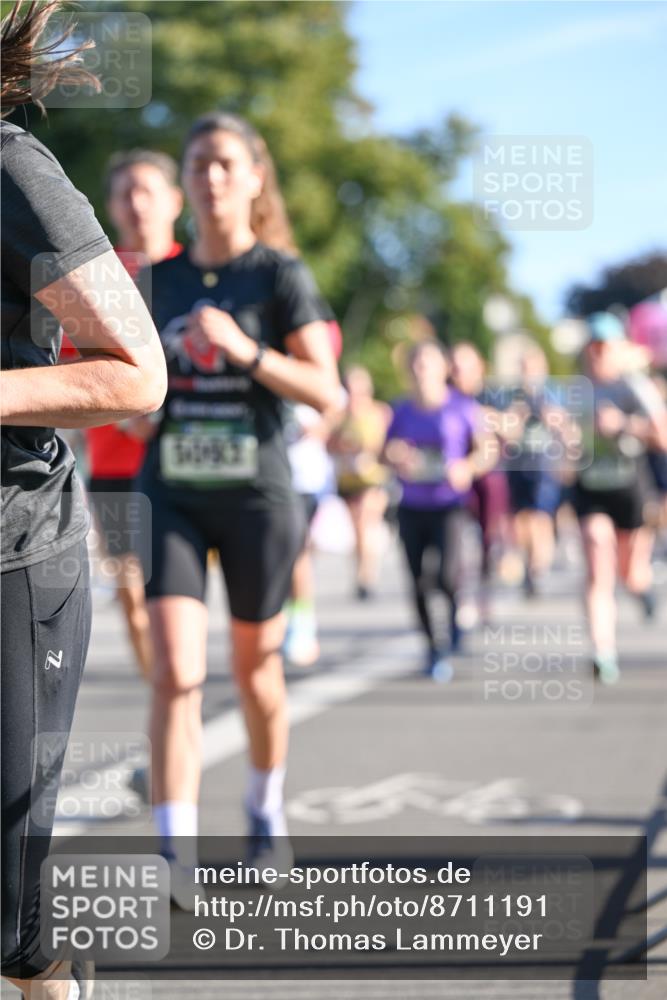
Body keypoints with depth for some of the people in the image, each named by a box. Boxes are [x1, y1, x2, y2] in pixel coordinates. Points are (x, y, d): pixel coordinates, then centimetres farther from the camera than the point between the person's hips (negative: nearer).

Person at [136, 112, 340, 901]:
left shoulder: (281, 275, -3)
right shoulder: (160, 281, 8)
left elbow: (326, 392, -11)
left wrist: (246, 350, -23)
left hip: (257, 493, -2)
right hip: (172, 494, 2)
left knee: (255, 665, 13)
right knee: (175, 669, -13)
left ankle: (265, 806, 39)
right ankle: (175, 857, -15)